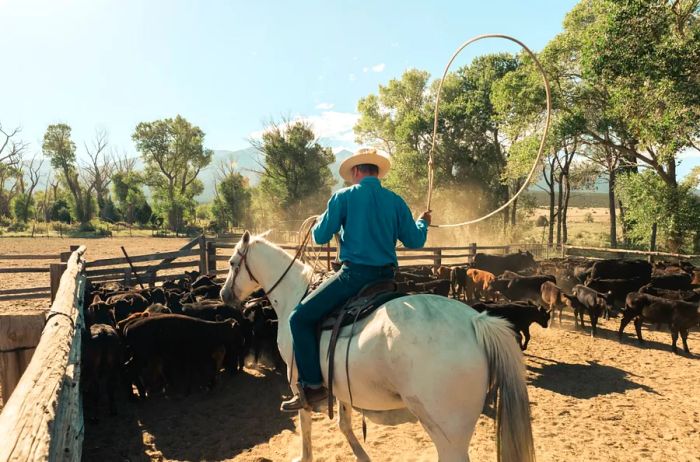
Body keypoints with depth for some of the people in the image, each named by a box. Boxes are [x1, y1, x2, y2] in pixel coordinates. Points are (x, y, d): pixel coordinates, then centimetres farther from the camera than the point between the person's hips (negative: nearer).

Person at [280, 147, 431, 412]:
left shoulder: (344, 197, -3)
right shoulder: (396, 201, 8)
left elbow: (320, 237, -2)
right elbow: (415, 241, 10)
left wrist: (320, 221, 21)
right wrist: (422, 222, 32)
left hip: (354, 274, -6)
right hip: (386, 277, 6)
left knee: (301, 318, 1)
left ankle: (312, 386, -4)